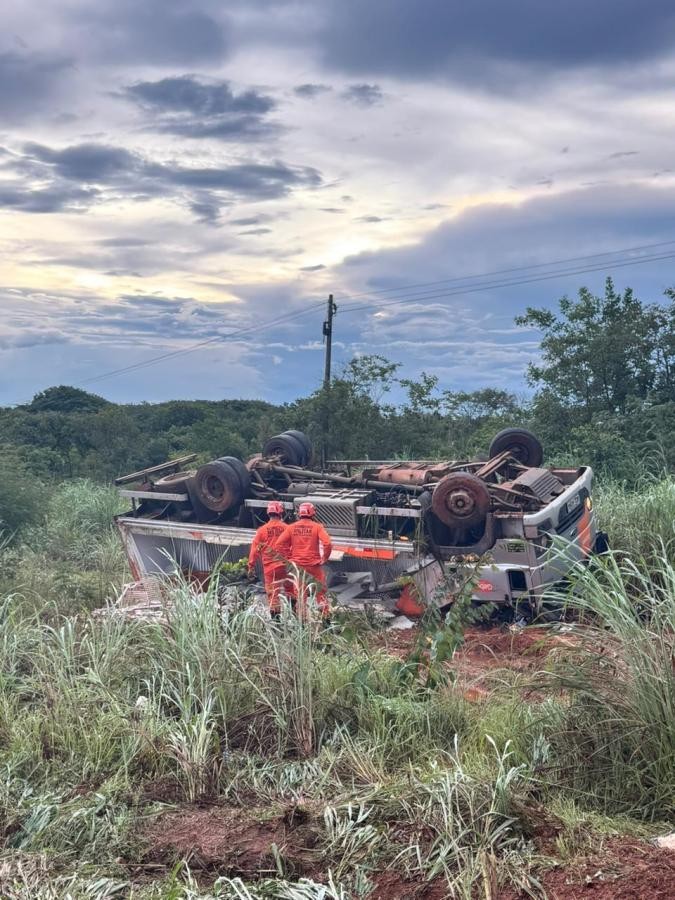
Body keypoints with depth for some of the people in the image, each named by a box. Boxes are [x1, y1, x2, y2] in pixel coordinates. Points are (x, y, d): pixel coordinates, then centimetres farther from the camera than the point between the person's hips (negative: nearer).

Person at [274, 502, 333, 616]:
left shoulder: (292, 527, 2)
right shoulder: (317, 526, -6)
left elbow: (279, 545, -2)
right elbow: (327, 544, -17)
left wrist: (289, 557, 7)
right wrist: (324, 559, -3)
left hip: (297, 564, 2)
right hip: (314, 564, -2)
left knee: (300, 594, 10)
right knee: (320, 593, 9)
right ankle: (325, 615, 7)